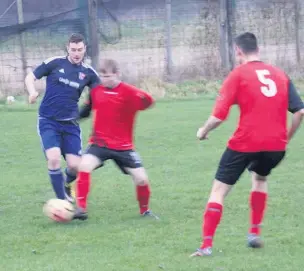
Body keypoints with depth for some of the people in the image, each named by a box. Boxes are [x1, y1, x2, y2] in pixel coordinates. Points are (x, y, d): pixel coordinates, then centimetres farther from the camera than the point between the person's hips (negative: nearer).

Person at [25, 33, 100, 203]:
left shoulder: (88, 72, 3)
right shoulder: (55, 63, -3)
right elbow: (30, 77, 2)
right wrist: (33, 92, -19)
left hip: (70, 123, 3)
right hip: (48, 121, -2)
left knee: (75, 165, -5)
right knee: (54, 158, -21)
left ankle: (67, 183, 32)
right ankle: (62, 201, -7)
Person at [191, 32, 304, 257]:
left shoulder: (238, 75, -2)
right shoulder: (280, 74, 11)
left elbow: (219, 116, -7)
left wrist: (203, 131, 12)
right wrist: (286, 139, 18)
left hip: (245, 144, -4)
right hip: (276, 145, 4)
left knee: (219, 190, 6)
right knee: (260, 178, 34)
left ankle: (206, 245, -2)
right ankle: (255, 234, 27)